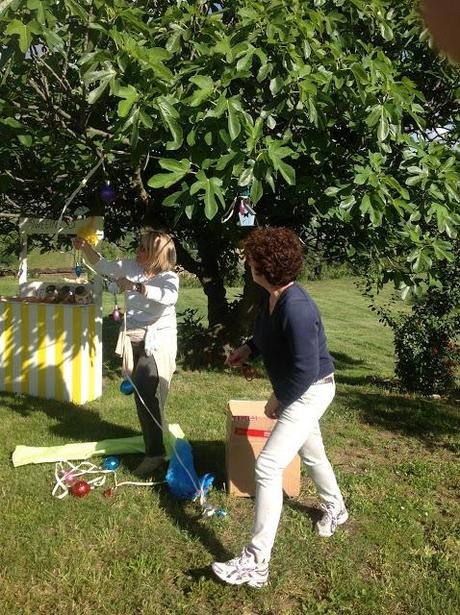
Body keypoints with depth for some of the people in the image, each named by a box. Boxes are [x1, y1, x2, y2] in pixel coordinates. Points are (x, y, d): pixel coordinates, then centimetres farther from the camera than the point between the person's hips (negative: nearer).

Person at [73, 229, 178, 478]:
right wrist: (85, 247, 0)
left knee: (148, 393, -19)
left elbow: (169, 296, -35)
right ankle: (157, 441, 29)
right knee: (142, 396, 12)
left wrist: (136, 286, -40)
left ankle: (155, 452, -10)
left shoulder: (169, 277, -13)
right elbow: (102, 266, 15)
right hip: (132, 340, 6)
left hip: (157, 342, -6)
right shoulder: (131, 266, 3)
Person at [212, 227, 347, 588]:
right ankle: (335, 510, 57)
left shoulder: (296, 308, -32)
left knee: (268, 468, -15)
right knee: (311, 453, 29)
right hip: (299, 392, 10)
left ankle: (256, 564, -9)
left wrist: (278, 400, -18)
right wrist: (249, 349, -1)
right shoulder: (271, 297, -4)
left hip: (310, 392, -10)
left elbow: (306, 369, -30)